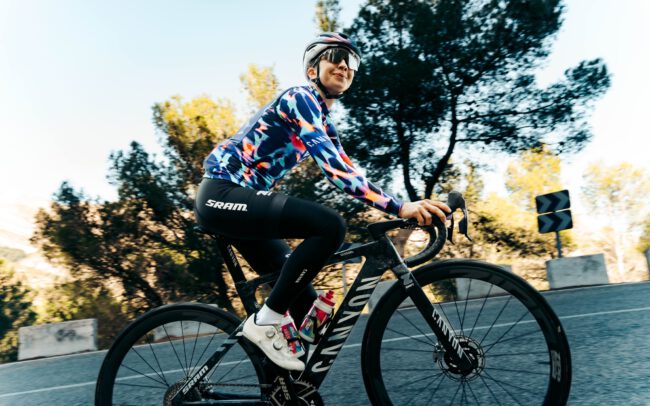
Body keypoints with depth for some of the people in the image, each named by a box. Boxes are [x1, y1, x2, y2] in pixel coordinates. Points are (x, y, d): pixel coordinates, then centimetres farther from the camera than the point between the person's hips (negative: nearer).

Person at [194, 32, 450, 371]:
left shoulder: (324, 123, 16)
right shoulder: (300, 98, -12)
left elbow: (347, 172, 9)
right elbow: (332, 167, -27)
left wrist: (413, 210, 1)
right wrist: (399, 207, -33)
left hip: (236, 200, 10)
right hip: (223, 193, -10)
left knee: (301, 295, 8)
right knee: (329, 226, -26)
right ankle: (265, 322, -14)